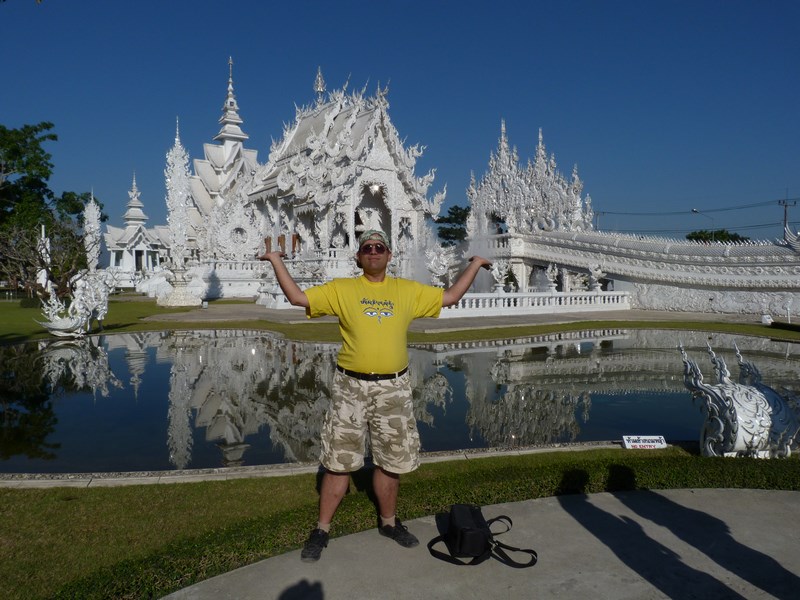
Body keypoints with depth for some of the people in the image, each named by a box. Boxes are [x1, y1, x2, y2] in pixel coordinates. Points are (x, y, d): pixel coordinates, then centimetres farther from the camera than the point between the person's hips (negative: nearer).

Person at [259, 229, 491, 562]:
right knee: (339, 462, 5)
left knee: (392, 461, 14)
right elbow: (298, 297, -2)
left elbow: (450, 296, 14)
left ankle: (388, 522, 36)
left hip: (393, 388, 2)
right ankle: (322, 530, 22)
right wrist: (276, 261, -2)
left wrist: (474, 265, 14)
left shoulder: (409, 290, 8)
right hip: (350, 387, -2)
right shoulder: (341, 289, 2)